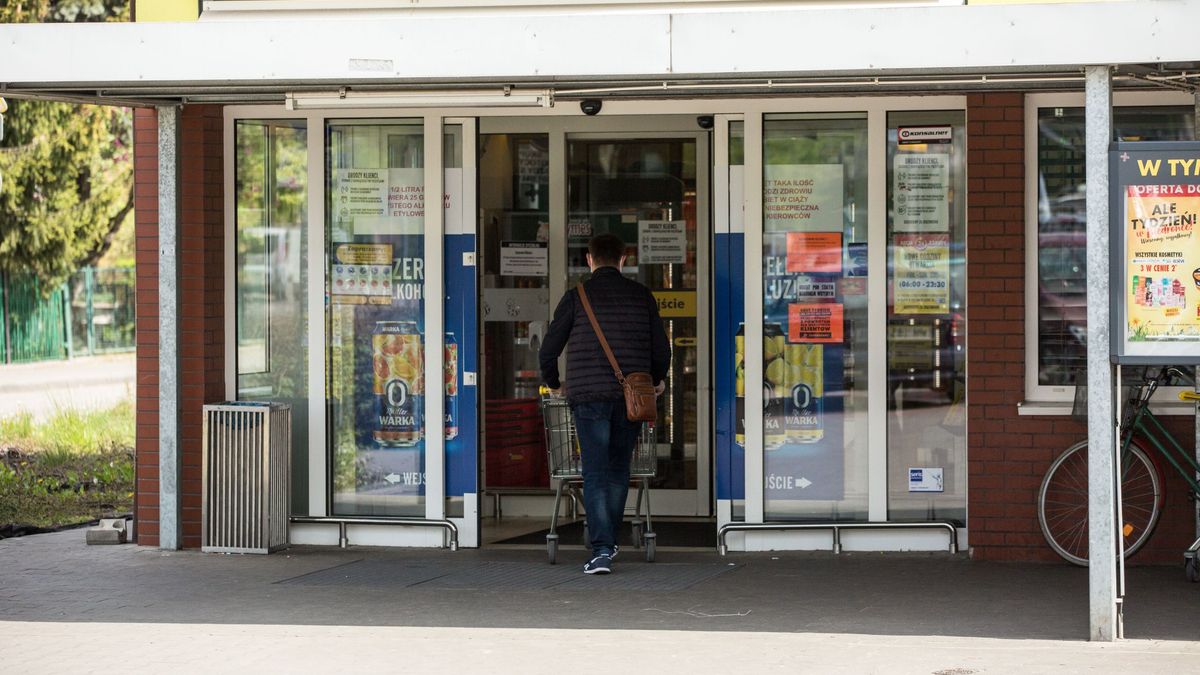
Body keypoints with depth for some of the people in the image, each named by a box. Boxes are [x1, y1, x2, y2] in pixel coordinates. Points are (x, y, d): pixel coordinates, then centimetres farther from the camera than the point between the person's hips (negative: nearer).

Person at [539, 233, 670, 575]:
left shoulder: (577, 297, 0)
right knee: (619, 470, 17)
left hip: (588, 395, -2)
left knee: (596, 474, -4)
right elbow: (661, 348, 10)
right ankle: (608, 542, 27)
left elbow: (548, 349, 2)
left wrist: (553, 383, 22)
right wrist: (657, 380, 31)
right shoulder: (641, 296, 7)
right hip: (631, 396, 2)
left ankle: (601, 550, -14)